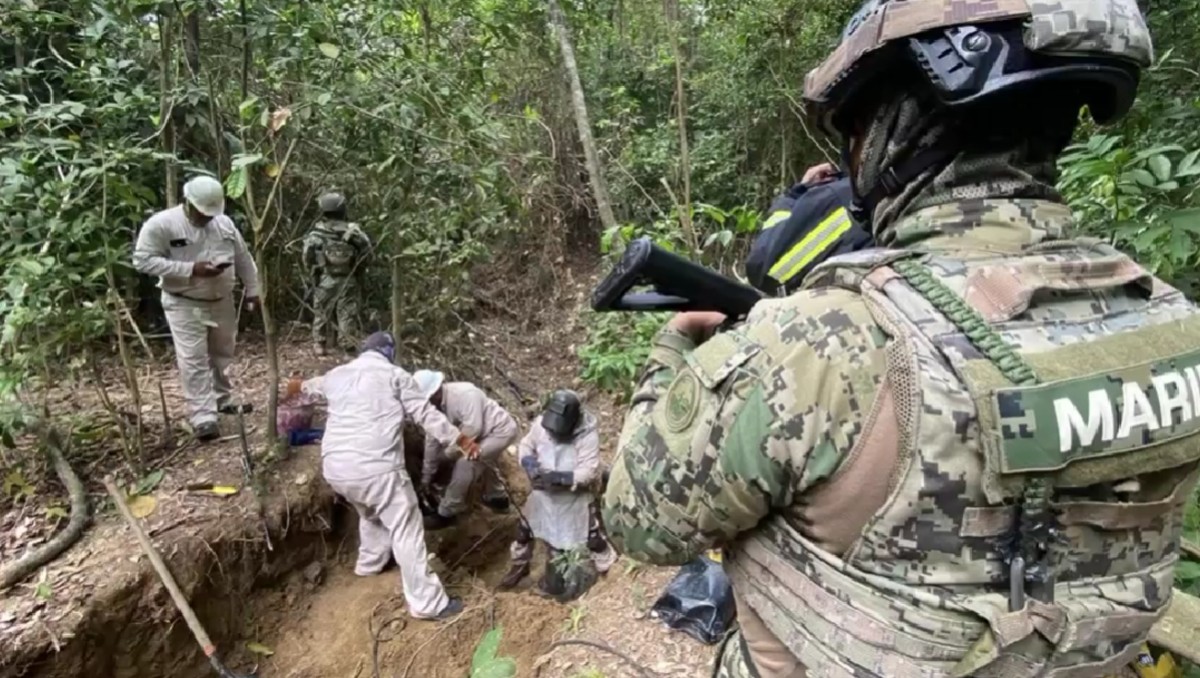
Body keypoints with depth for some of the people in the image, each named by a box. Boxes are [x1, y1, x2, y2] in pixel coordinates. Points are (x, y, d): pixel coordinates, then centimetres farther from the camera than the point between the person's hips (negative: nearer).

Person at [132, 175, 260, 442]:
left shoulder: (224, 223, 3)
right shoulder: (161, 224, -13)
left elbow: (243, 258, 11)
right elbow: (142, 260, -18)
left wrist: (252, 290, 10)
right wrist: (190, 269, -24)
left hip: (221, 301, 5)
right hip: (184, 305, -5)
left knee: (222, 355, 17)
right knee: (194, 361, -7)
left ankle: (222, 399, 35)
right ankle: (203, 417, -5)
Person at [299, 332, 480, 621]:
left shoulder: (336, 375, 18)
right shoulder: (395, 375, 2)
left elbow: (309, 388, 41)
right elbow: (426, 415, 1)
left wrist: (298, 388, 65)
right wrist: (460, 440, 10)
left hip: (334, 467, 7)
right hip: (376, 467, -7)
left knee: (371, 513, 33)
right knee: (406, 530, 0)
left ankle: (369, 563, 53)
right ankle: (427, 603, 3)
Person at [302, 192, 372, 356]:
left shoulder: (316, 234, -7)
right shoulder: (353, 231, -8)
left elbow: (308, 258, -6)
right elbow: (366, 251, -5)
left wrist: (313, 274, 10)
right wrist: (358, 272, 8)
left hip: (324, 280, 0)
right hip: (348, 280, 0)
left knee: (322, 312, 14)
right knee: (348, 313, 6)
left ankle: (320, 344, 20)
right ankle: (348, 344, 7)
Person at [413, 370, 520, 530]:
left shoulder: (464, 394, -31)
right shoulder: (434, 405, -5)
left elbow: (472, 429, -32)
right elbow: (432, 440, 0)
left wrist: (448, 452, -20)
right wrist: (427, 476, 5)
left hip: (501, 430, -9)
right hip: (487, 432, 9)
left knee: (465, 463, -17)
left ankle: (446, 513, -4)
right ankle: (497, 498, 52)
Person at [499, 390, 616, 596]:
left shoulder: (588, 434, -28)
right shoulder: (541, 423, -17)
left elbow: (589, 471, -29)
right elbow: (525, 446, -2)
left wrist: (561, 477, -39)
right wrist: (529, 462, -23)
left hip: (574, 497, -4)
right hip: (544, 492, 4)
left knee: (592, 537, 8)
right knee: (524, 529, 19)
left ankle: (607, 568, 35)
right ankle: (519, 565, 47)